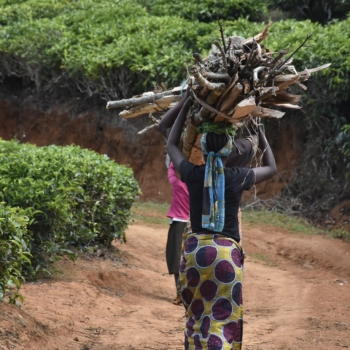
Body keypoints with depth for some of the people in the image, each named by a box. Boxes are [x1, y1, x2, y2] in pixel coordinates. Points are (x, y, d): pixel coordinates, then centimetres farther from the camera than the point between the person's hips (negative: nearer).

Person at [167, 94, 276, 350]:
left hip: (196, 250, 2)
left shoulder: (193, 174, -1)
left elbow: (172, 145, 20)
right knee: (223, 320, -2)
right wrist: (260, 133, 27)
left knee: (196, 314, 17)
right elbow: (272, 168, 19)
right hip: (227, 253, -2)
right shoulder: (238, 177, -3)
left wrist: (186, 107, 23)